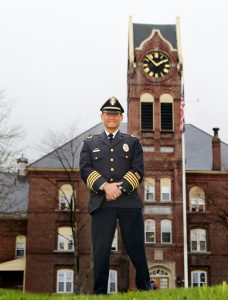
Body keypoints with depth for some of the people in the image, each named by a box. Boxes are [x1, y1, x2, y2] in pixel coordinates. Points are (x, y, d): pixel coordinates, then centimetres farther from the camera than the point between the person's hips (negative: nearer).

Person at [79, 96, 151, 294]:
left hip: (129, 202, 0)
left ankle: (145, 287, 18)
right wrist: (105, 186, -14)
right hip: (101, 203, 0)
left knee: (136, 247, 4)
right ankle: (99, 292, 4)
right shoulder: (90, 143, 16)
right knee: (101, 249, -3)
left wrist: (120, 188, -12)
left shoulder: (133, 142, 15)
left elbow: (138, 170, 3)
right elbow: (85, 169, 2)